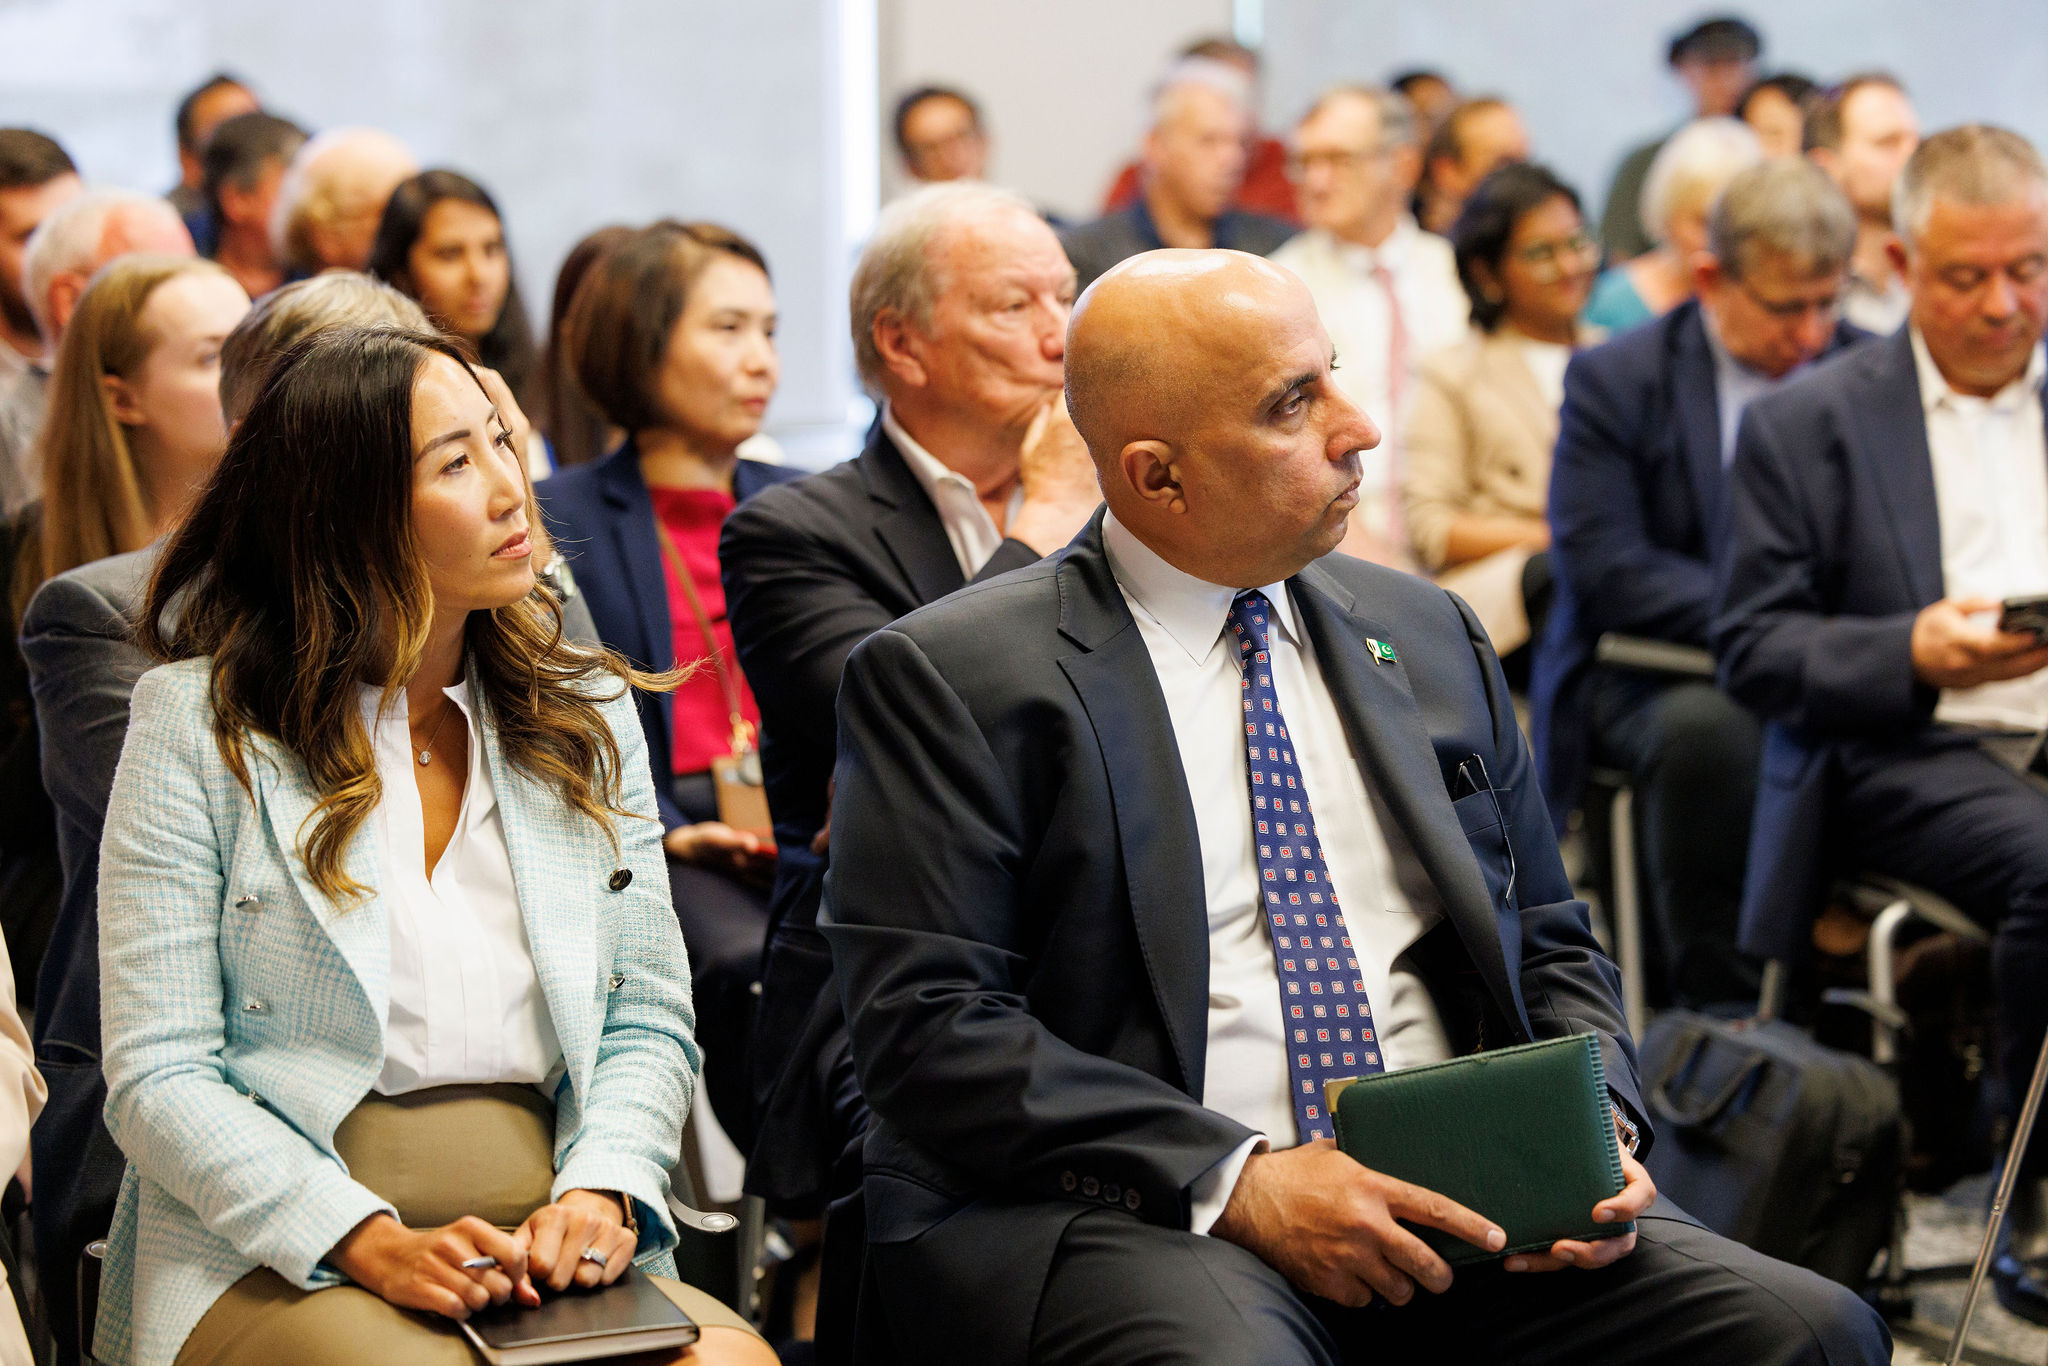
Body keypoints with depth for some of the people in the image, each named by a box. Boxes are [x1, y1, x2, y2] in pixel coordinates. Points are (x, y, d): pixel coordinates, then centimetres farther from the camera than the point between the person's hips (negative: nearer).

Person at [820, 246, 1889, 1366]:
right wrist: (1240, 1181, -17)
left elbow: (1547, 946, 23)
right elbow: (927, 1022, -9)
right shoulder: (950, 677, -1)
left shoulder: (1426, 633, 18)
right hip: (1131, 1219, -5)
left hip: (1455, 1201, 5)